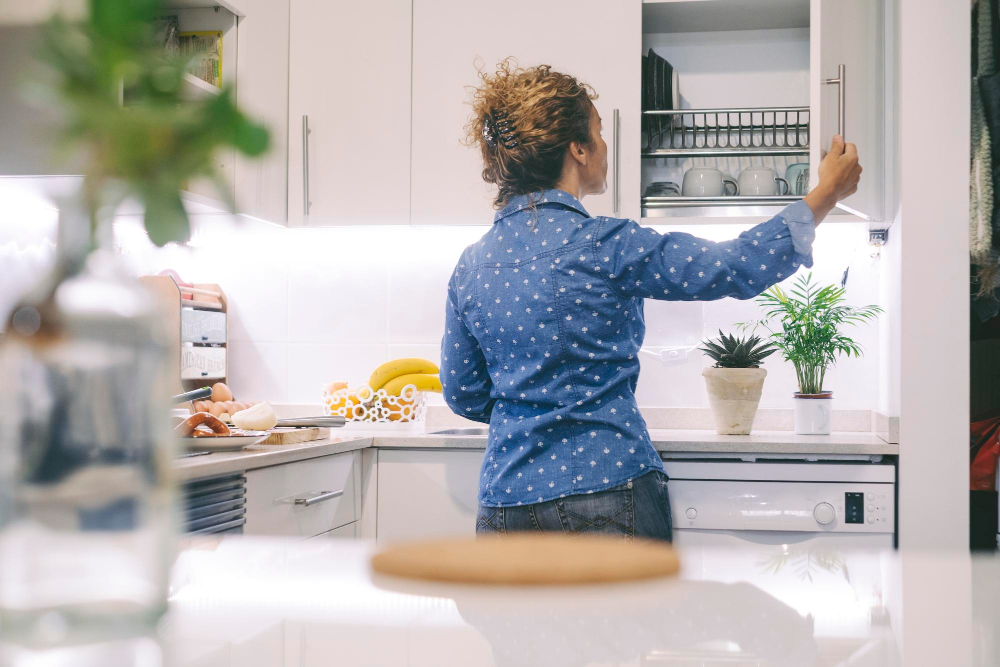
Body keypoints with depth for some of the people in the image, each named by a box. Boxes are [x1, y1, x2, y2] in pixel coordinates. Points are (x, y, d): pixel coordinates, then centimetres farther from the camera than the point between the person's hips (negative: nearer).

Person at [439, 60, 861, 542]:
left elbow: (464, 395, 11)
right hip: (606, 489, -5)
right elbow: (740, 268, -8)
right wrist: (827, 192, 5)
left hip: (506, 498, 5)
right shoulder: (605, 247, -13)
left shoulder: (470, 266, 3)